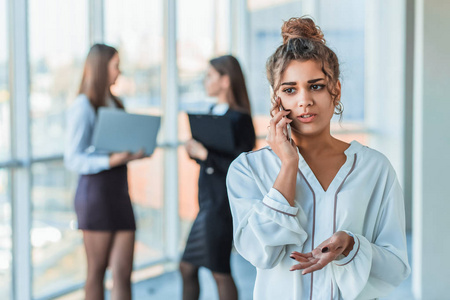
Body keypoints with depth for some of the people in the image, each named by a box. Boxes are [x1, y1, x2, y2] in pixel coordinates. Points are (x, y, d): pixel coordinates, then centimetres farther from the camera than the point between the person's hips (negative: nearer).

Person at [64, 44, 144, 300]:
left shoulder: (115, 104, 16)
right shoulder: (83, 107, -7)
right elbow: (73, 160, -12)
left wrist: (134, 153, 2)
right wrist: (111, 160, -25)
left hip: (120, 190, 6)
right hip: (96, 191, -6)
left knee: (123, 273, 0)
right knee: (97, 271, 6)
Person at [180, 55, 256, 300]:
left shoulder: (240, 118, -13)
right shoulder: (213, 112, 12)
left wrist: (204, 154, -21)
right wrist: (194, 150, -1)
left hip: (224, 203, -9)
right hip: (209, 200, 9)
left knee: (219, 271, 0)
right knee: (187, 266, 13)